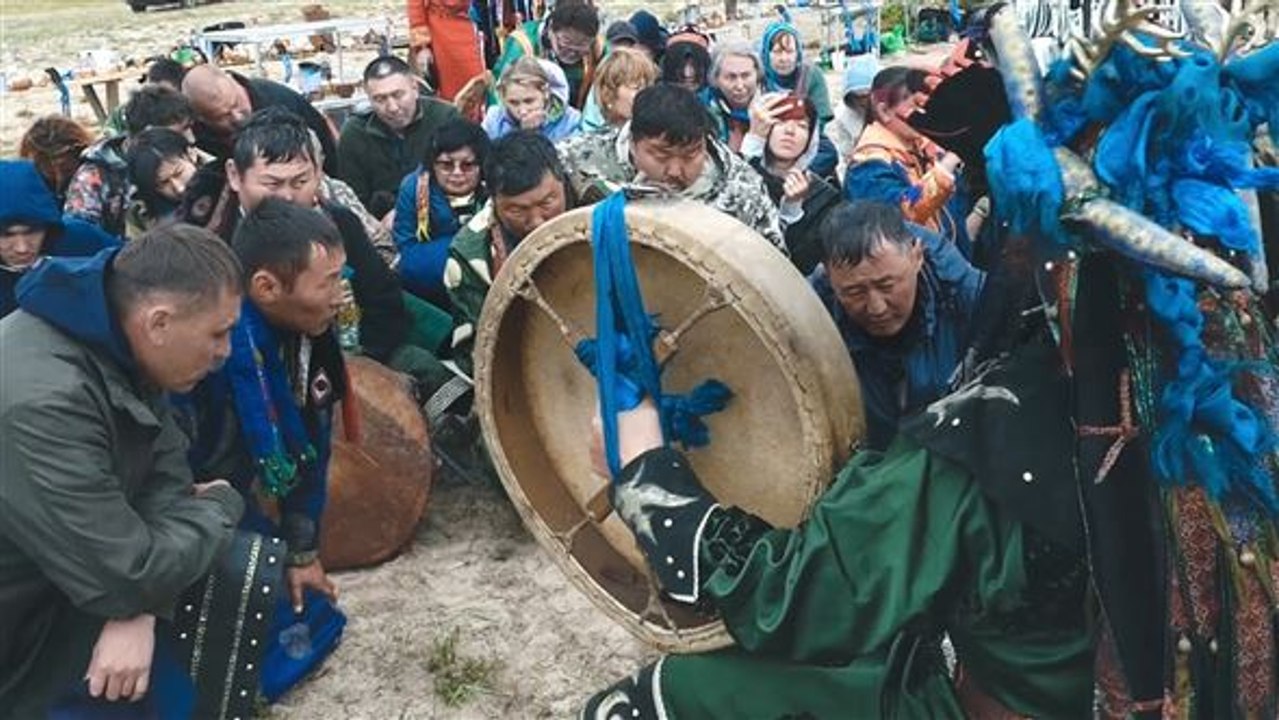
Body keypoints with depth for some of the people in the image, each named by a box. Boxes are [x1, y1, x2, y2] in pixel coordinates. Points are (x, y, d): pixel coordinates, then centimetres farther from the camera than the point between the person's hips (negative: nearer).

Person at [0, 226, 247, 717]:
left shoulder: (120, 345, -6)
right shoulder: (40, 402, -33)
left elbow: (165, 468, -2)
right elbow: (130, 573, -29)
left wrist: (139, 610, -16)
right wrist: (221, 506, -11)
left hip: (66, 581, 7)